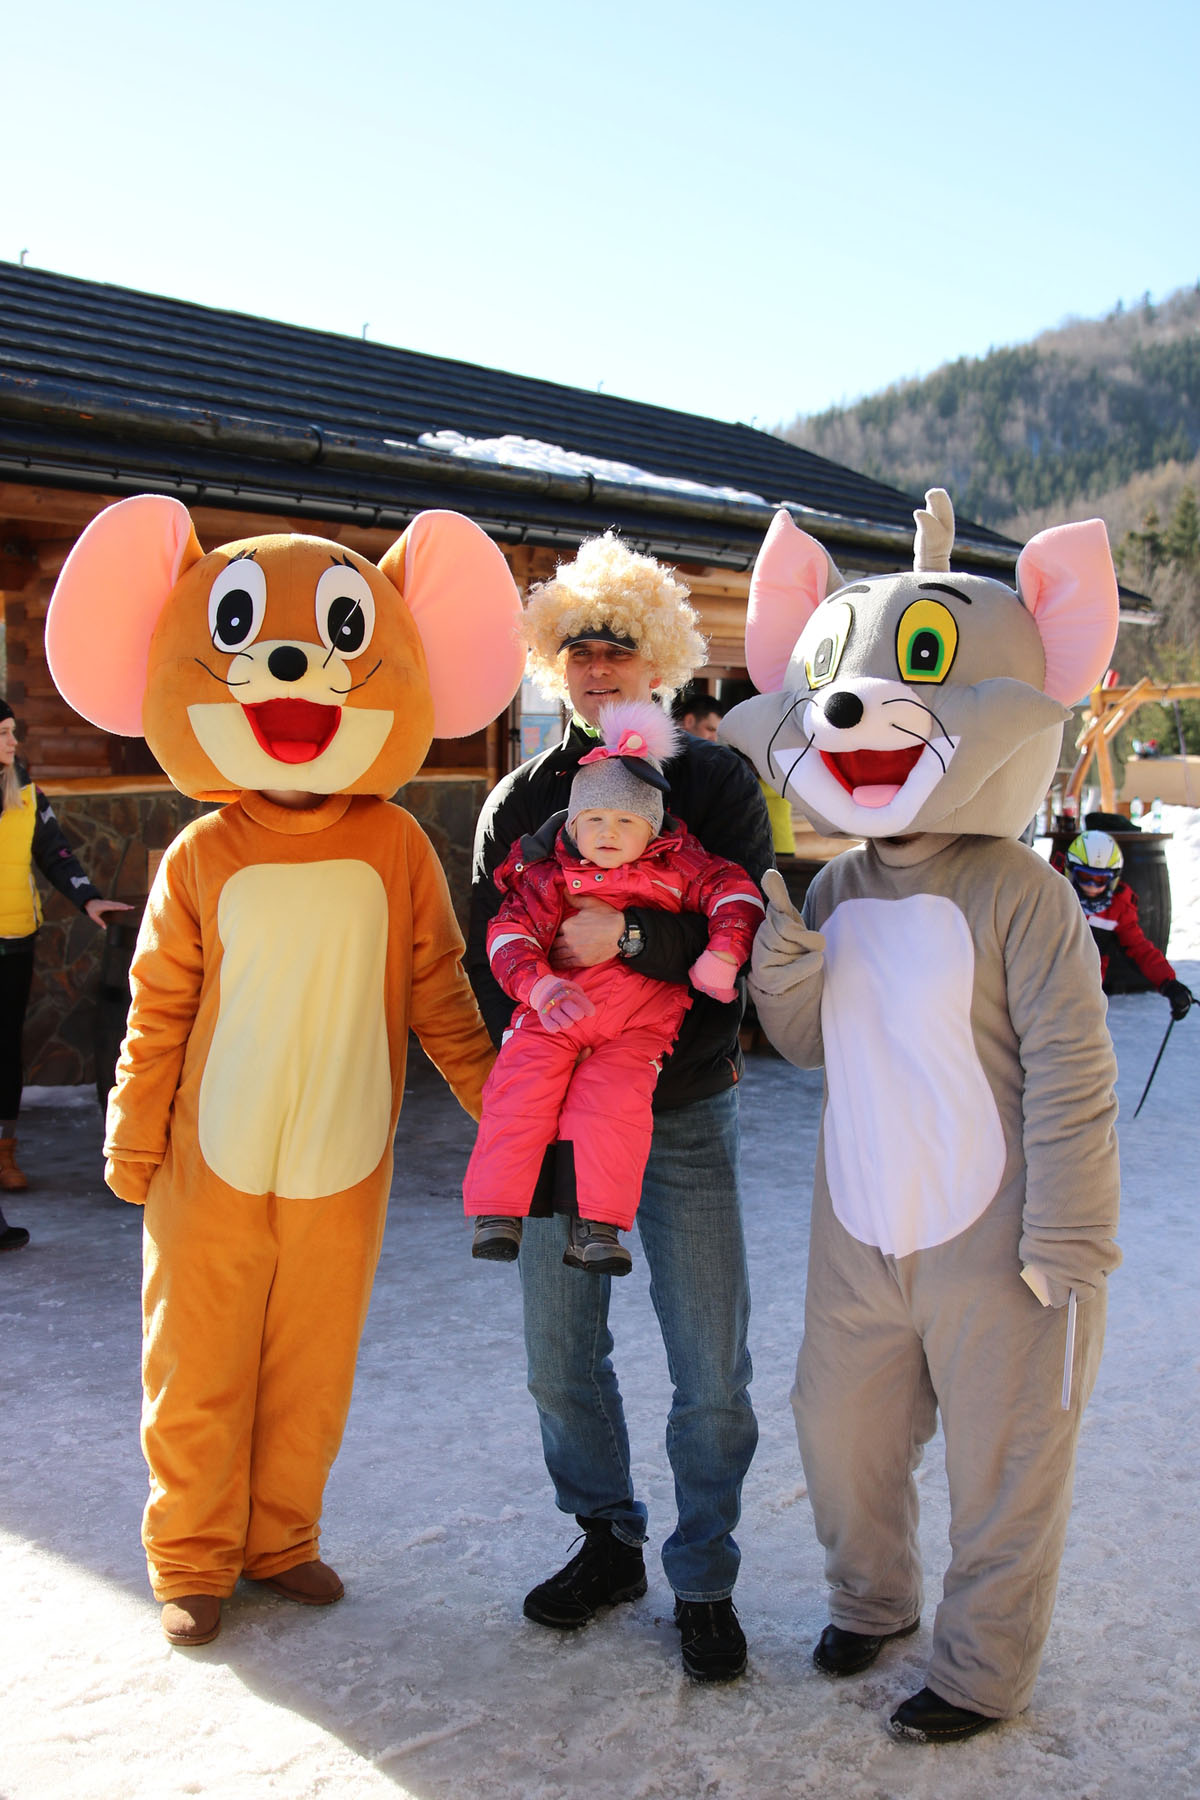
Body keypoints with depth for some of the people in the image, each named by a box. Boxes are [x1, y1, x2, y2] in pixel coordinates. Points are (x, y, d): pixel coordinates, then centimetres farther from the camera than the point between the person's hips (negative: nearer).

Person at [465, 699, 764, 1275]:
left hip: (635, 1025, -1)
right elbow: (512, 930, -2)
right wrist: (537, 983, -20)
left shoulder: (678, 867, 8)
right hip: (552, 1011, 1)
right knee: (521, 1092, -17)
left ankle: (594, 1226, -15)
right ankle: (496, 1212, -7)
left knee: (613, 1103, -22)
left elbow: (734, 891, 6)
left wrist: (722, 953, -12)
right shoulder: (549, 874, 6)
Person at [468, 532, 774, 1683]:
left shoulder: (713, 780, 1)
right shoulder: (519, 799, 9)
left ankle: (703, 1582, 21)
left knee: (710, 1371, 1)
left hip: (684, 1112, -2)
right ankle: (608, 1541, 33)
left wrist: (629, 937, -20)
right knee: (560, 1353, 11)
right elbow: (487, 958, 7)